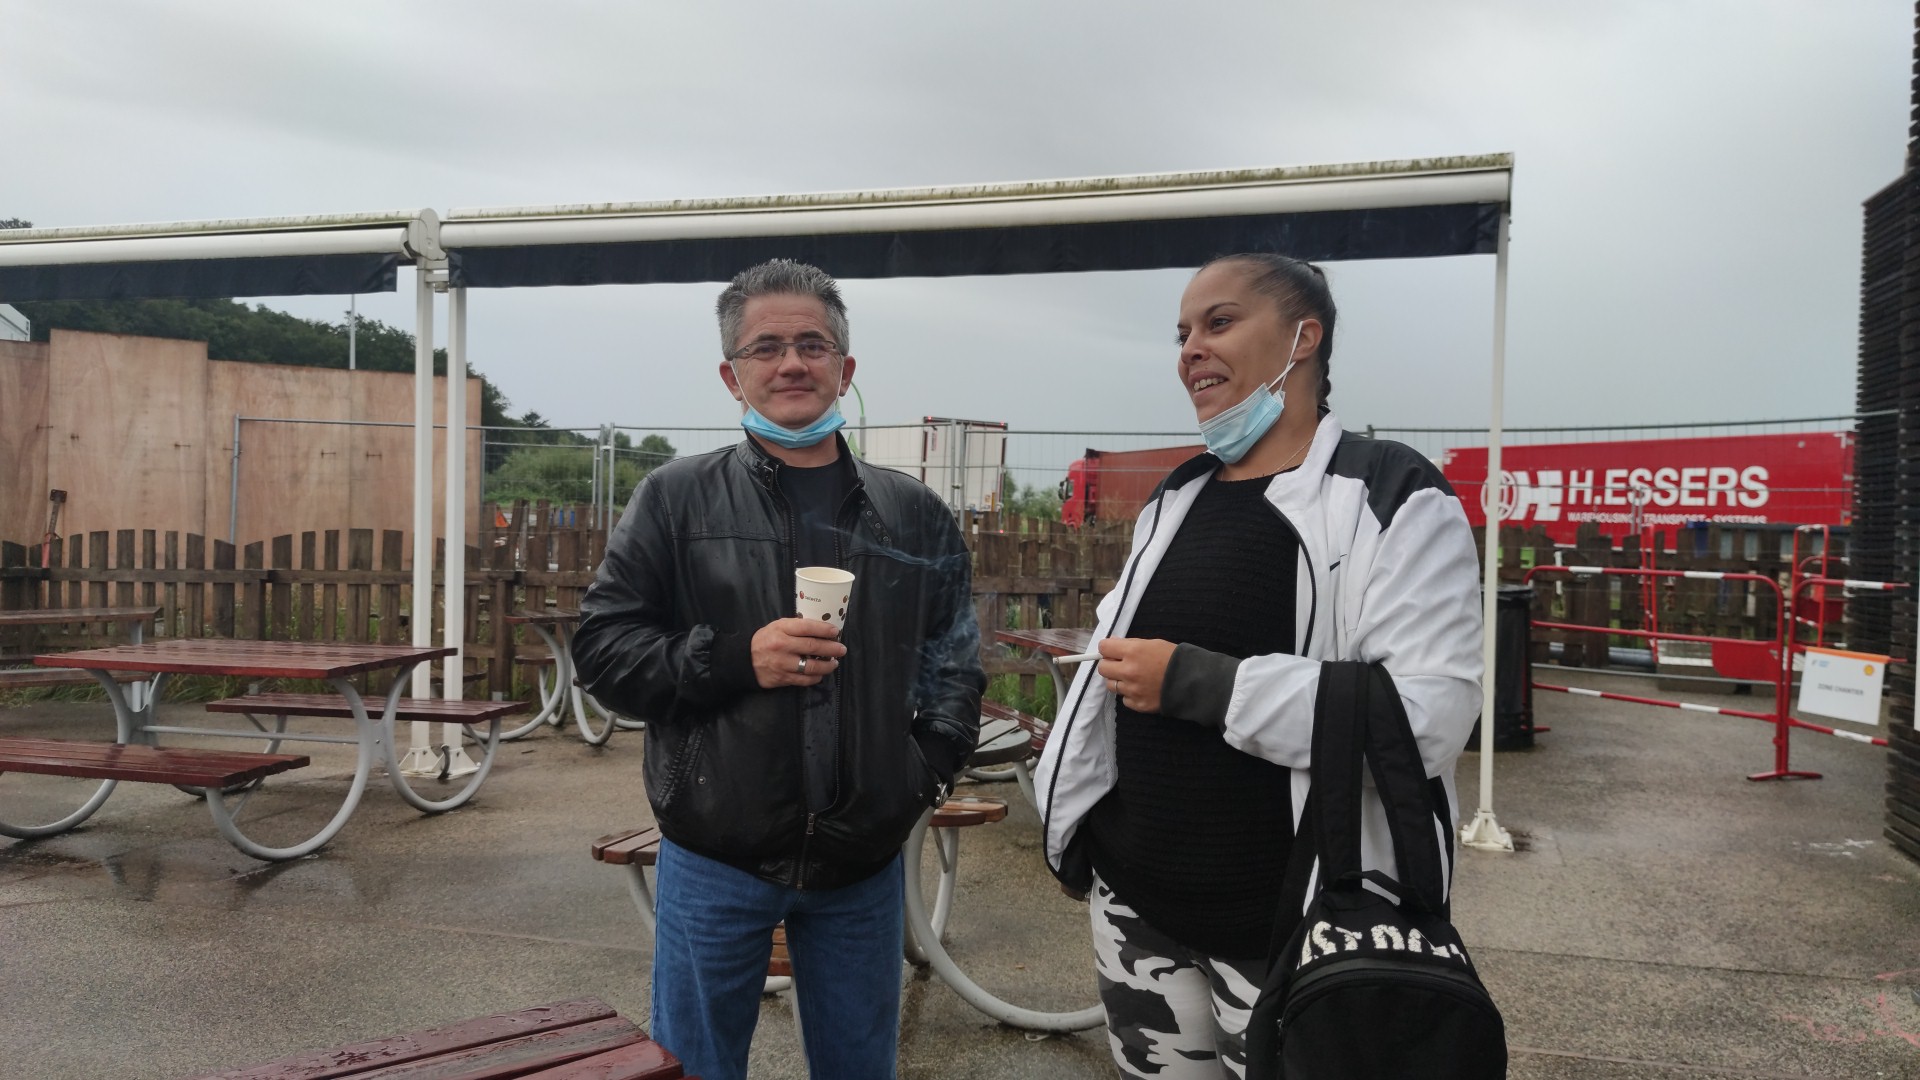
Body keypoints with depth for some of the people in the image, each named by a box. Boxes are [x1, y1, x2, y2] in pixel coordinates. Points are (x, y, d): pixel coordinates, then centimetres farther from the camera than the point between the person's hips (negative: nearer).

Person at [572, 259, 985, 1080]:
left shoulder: (913, 515, 4)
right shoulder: (676, 500, -4)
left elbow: (954, 656, 13)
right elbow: (602, 648, -5)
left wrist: (933, 762, -2)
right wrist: (736, 659, -19)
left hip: (864, 862, 3)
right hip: (714, 860, -2)